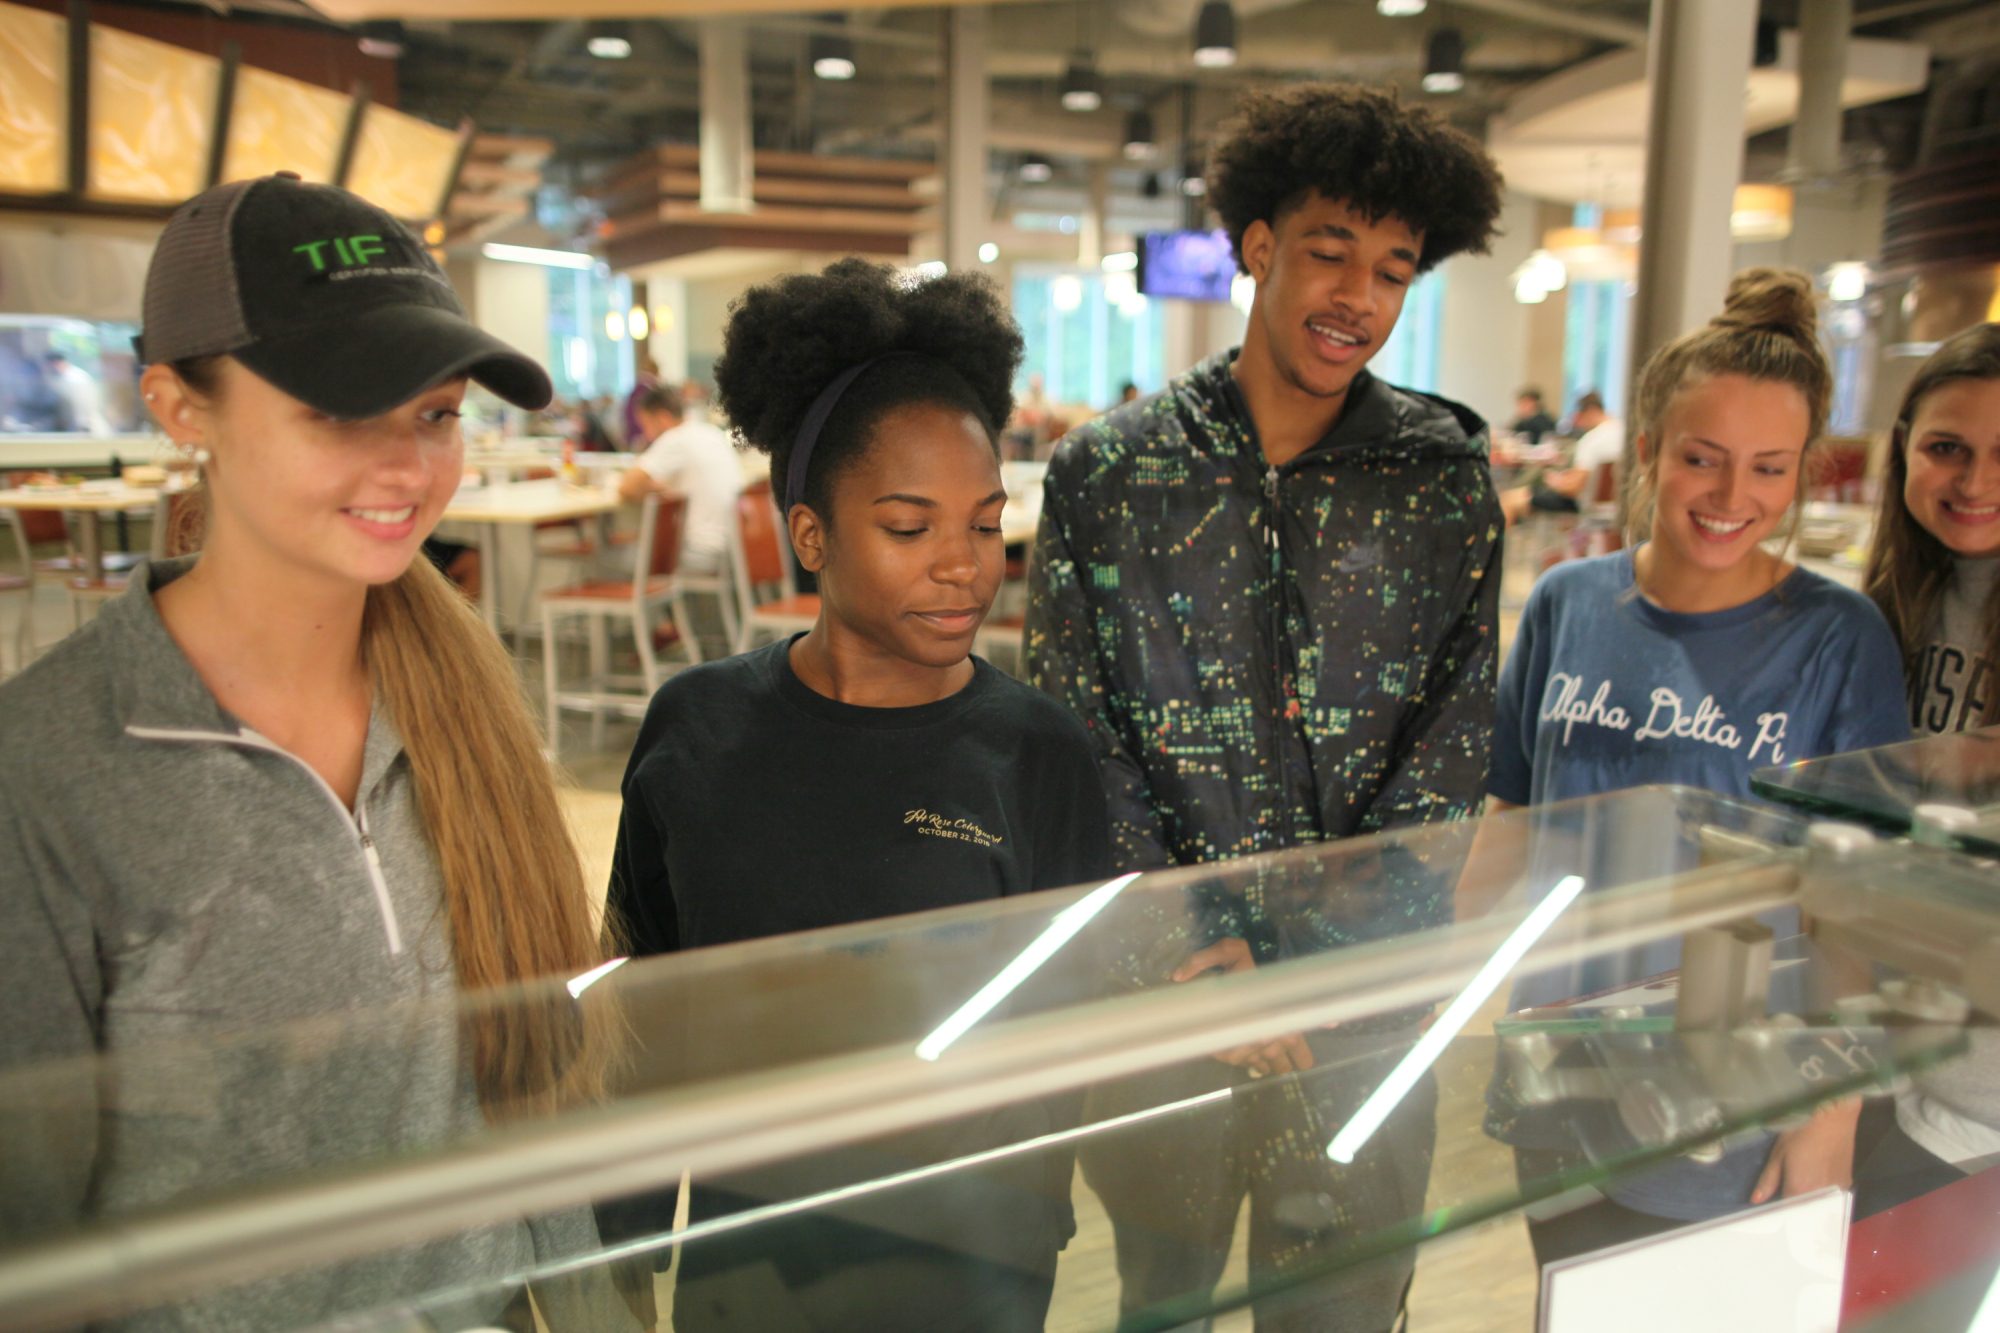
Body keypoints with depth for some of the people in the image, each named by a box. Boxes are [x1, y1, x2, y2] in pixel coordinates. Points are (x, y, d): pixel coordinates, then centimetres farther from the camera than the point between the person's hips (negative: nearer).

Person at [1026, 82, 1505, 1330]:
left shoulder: (1447, 475, -1)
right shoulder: (1108, 469, -3)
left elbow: (1454, 743, -4)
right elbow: (1075, 733, -6)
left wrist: (1297, 965, -13)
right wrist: (1202, 956, -13)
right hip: (1155, 992, 0)